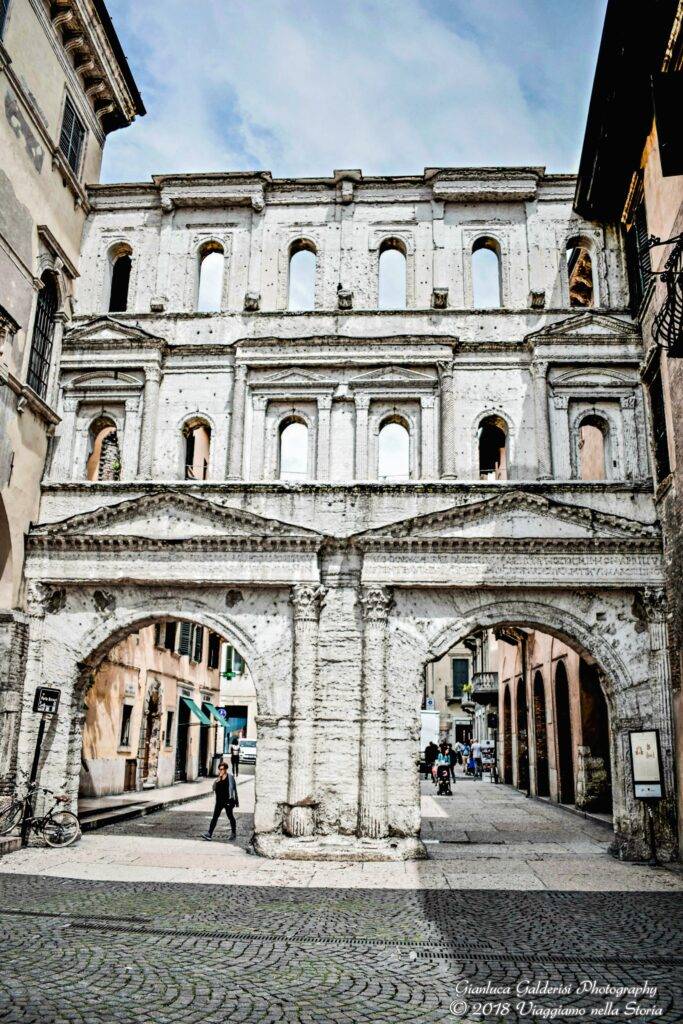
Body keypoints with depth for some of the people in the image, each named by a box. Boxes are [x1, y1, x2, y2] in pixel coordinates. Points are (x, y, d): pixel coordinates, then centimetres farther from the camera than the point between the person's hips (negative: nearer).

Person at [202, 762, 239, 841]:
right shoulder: (218, 778, 7)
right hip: (219, 800, 4)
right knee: (215, 816, -2)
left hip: (228, 801, -4)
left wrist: (236, 801, -5)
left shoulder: (230, 777, -7)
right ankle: (209, 834, -5)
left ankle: (234, 833, 26)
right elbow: (214, 788, -2)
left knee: (230, 816, 10)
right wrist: (218, 779, -14)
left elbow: (234, 789, -4)